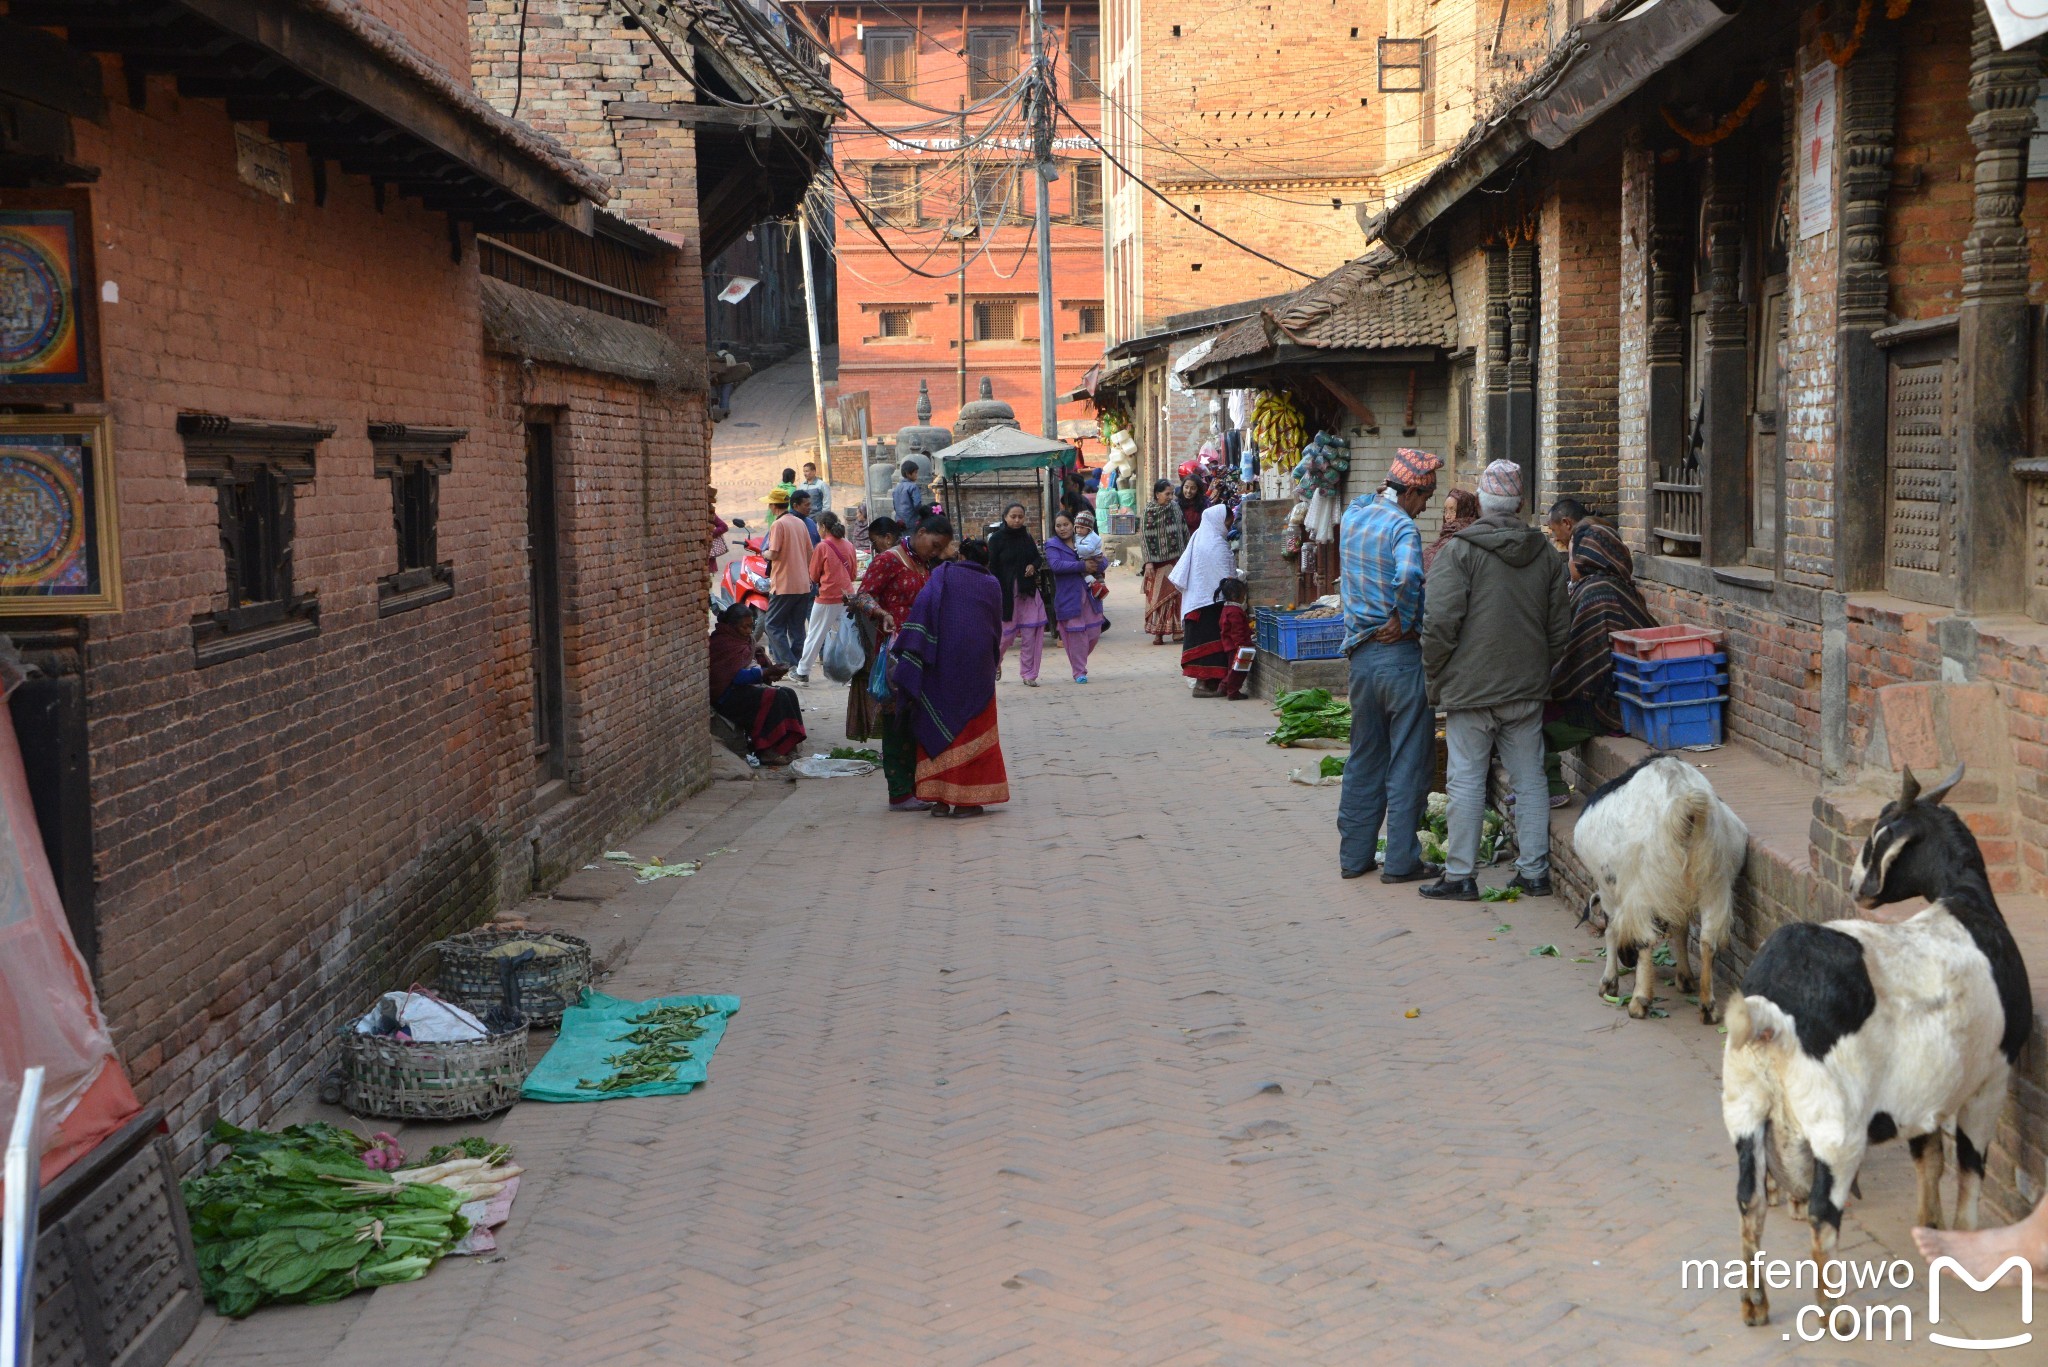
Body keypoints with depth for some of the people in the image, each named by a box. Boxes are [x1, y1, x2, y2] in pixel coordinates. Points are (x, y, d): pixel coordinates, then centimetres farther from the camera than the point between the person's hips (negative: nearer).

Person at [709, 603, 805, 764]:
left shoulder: (745, 639, 13)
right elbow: (737, 676, -22)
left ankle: (787, 744, -13)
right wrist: (767, 672, -25)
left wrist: (771, 670, -5)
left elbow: (754, 667, 16)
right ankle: (766, 751, -26)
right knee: (776, 697, -25)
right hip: (728, 694, -10)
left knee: (789, 693, -7)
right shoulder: (722, 643, -16)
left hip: (747, 687, 10)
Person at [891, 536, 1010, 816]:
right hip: (977, 667, 1)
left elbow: (922, 608, -13)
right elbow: (997, 629, 12)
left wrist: (907, 661, -13)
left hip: (941, 668, -1)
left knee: (936, 729, 7)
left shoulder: (943, 576, 0)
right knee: (971, 730, 8)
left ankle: (940, 799, 6)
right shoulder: (991, 586, 6)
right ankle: (966, 800, 5)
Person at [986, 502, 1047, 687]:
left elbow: (1038, 558, 20)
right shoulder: (997, 539, -5)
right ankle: (995, 662, 31)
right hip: (1006, 592, -4)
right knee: (1007, 631, 1)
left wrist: (1034, 566, -4)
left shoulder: (1027, 538, 9)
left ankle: (1029, 675, 7)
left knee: (1030, 632, -1)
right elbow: (992, 567, -7)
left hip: (1028, 591, 4)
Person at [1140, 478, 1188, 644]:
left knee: (1176, 593, 1)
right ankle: (1158, 632, 3)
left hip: (1176, 559, 2)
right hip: (1158, 560, -2)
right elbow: (1146, 537, -5)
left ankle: (1177, 630, 7)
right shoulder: (1149, 511, -4)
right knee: (1159, 595, -1)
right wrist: (1148, 562, -10)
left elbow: (1184, 531, 9)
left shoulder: (1175, 507, 4)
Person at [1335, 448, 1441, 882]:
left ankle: (1354, 855, 20)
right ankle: (1401, 860, 5)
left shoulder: (1351, 515, 6)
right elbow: (1408, 577, -33)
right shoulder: (1401, 525, -16)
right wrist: (1406, 622, -17)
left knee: (1364, 759, 16)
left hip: (1361, 653, 7)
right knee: (1407, 762, 2)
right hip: (1399, 655, -7)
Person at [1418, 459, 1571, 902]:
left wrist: (1434, 679, -3)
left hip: (1471, 687, -5)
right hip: (1527, 688, 5)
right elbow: (1560, 628, 12)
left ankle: (1460, 876, 4)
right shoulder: (1546, 553, 7)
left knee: (1467, 782, 0)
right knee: (1530, 779, 10)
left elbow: (1439, 624, -14)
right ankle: (1534, 871, 15)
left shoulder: (1460, 551, -10)